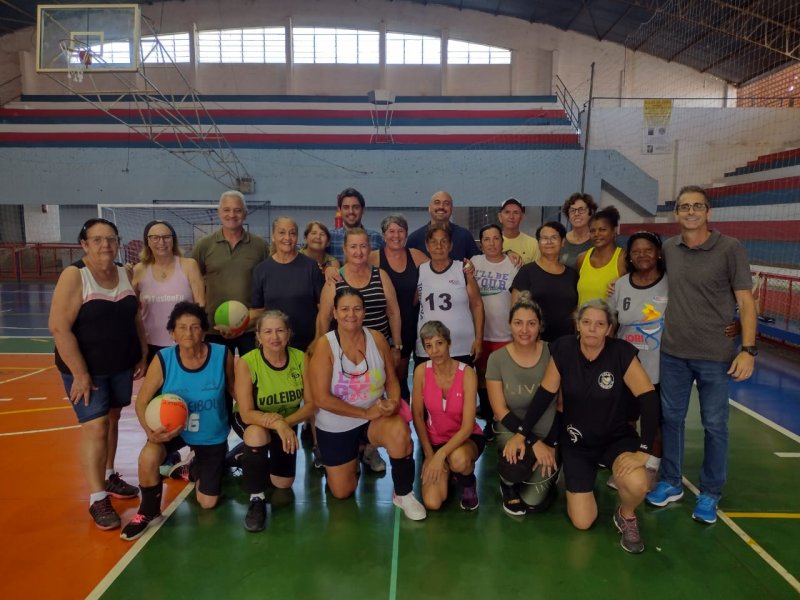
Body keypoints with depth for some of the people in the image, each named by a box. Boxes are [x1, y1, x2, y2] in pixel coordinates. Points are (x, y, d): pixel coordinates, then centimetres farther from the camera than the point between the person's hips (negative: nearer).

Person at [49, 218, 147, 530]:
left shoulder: (125, 274, 3)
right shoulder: (74, 276, -15)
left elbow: (135, 318, 11)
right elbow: (59, 327, -19)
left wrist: (143, 355, 8)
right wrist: (80, 373, -20)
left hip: (122, 365, 6)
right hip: (85, 368, -5)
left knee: (112, 419, 16)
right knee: (95, 427, -6)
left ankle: (108, 476, 33)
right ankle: (97, 498, 4)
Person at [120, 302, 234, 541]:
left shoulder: (222, 355, -22)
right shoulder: (163, 360, -22)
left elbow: (233, 389, -5)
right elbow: (142, 401, -16)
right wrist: (151, 431, -32)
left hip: (213, 436, 1)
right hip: (174, 428, 0)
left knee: (208, 503, 9)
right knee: (148, 457, -35)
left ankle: (194, 468, 45)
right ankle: (149, 512, -4)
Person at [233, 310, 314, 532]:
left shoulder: (300, 358, -22)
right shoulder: (246, 363, -29)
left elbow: (311, 404, -19)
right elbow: (246, 413, -31)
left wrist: (285, 422, -36)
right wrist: (277, 424, -48)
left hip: (288, 421, 3)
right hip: (251, 420, -3)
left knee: (283, 484, 7)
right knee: (257, 433, -39)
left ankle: (262, 458, 41)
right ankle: (256, 499, -18)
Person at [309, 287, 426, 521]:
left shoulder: (377, 338, -10)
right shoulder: (325, 345, -19)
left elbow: (392, 380, -1)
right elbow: (321, 398, -21)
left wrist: (394, 402, -23)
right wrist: (365, 413, -23)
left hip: (377, 418, 1)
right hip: (336, 427, 0)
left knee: (400, 430, -34)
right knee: (342, 493, 10)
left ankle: (403, 494, -10)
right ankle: (358, 453, 42)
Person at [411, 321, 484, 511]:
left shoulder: (467, 374, -21)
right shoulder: (421, 371, -13)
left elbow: (467, 426, -23)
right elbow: (417, 415, -4)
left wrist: (441, 455, -32)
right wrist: (429, 454, -8)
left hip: (466, 437, -2)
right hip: (435, 440, 2)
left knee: (458, 459, -39)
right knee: (432, 503, -15)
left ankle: (468, 483, -2)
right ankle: (448, 471, 18)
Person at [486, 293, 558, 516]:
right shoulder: (497, 358, -10)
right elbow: (500, 410, -10)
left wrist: (549, 444, -15)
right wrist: (533, 442, -20)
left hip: (548, 434, 0)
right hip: (511, 430, 0)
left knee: (533, 502, -11)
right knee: (516, 464, -33)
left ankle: (546, 477, 25)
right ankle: (508, 484, 6)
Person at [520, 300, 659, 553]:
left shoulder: (621, 352, -19)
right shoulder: (563, 348, -14)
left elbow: (649, 398, -22)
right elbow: (545, 394, -6)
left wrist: (644, 450, -27)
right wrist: (522, 432, -8)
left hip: (617, 437, -1)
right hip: (576, 441, 1)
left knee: (636, 484, -33)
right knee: (582, 522, -3)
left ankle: (626, 517, 5)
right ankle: (577, 485, 32)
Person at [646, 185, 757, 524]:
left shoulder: (730, 249, -7)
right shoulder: (668, 249, 4)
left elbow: (745, 302, -8)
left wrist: (748, 349, -15)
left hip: (715, 355, -3)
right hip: (672, 352, 4)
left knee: (714, 426, 7)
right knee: (670, 418, 12)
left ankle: (710, 494, 23)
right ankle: (670, 483, 28)